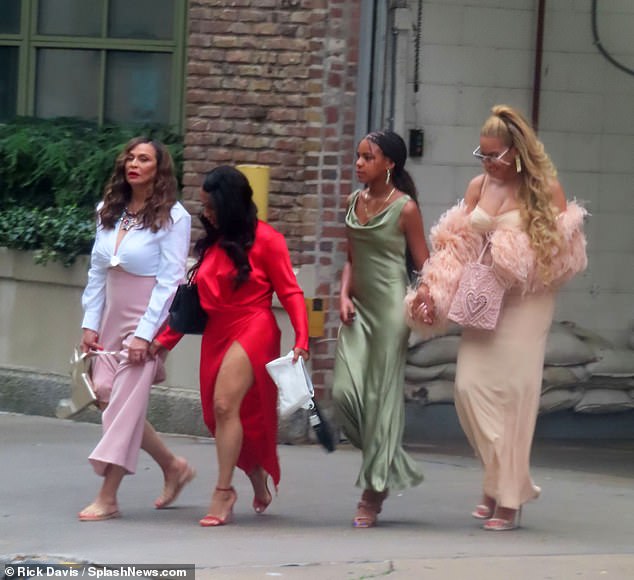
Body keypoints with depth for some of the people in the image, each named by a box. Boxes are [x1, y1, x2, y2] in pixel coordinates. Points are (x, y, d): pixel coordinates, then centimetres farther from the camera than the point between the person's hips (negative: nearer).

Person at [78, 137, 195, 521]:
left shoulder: (172, 218, -9)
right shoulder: (110, 213, 10)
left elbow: (170, 280, -13)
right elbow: (97, 271, 12)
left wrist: (145, 334, -18)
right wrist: (90, 323, 5)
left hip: (148, 320, -7)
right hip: (112, 318, 7)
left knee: (125, 403, -10)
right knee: (106, 393, 1)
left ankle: (108, 497, -6)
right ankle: (173, 466, 19)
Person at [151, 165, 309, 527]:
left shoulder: (265, 240, -4)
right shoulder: (212, 243, 15)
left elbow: (290, 292, -7)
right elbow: (194, 297, 17)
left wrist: (302, 339, -18)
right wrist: (166, 339, 11)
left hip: (251, 331, -7)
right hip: (216, 334, 7)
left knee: (225, 405, -21)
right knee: (217, 415, 6)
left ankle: (223, 493, -17)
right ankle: (258, 478, 28)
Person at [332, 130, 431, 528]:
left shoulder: (405, 208, -7)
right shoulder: (356, 202, 10)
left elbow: (424, 264, -5)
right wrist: (344, 295, 3)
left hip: (390, 306, -6)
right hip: (359, 308, 6)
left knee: (382, 394, -2)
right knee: (345, 391, -5)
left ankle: (373, 492, 5)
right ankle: (392, 466, 16)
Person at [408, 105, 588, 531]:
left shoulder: (545, 189, -4)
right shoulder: (478, 187, 9)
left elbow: (566, 250, -6)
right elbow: (456, 247, 10)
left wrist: (519, 263, -17)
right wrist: (432, 288, -2)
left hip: (525, 304, -5)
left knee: (514, 392, -6)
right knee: (470, 387, -4)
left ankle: (509, 499, 1)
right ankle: (500, 480, 13)